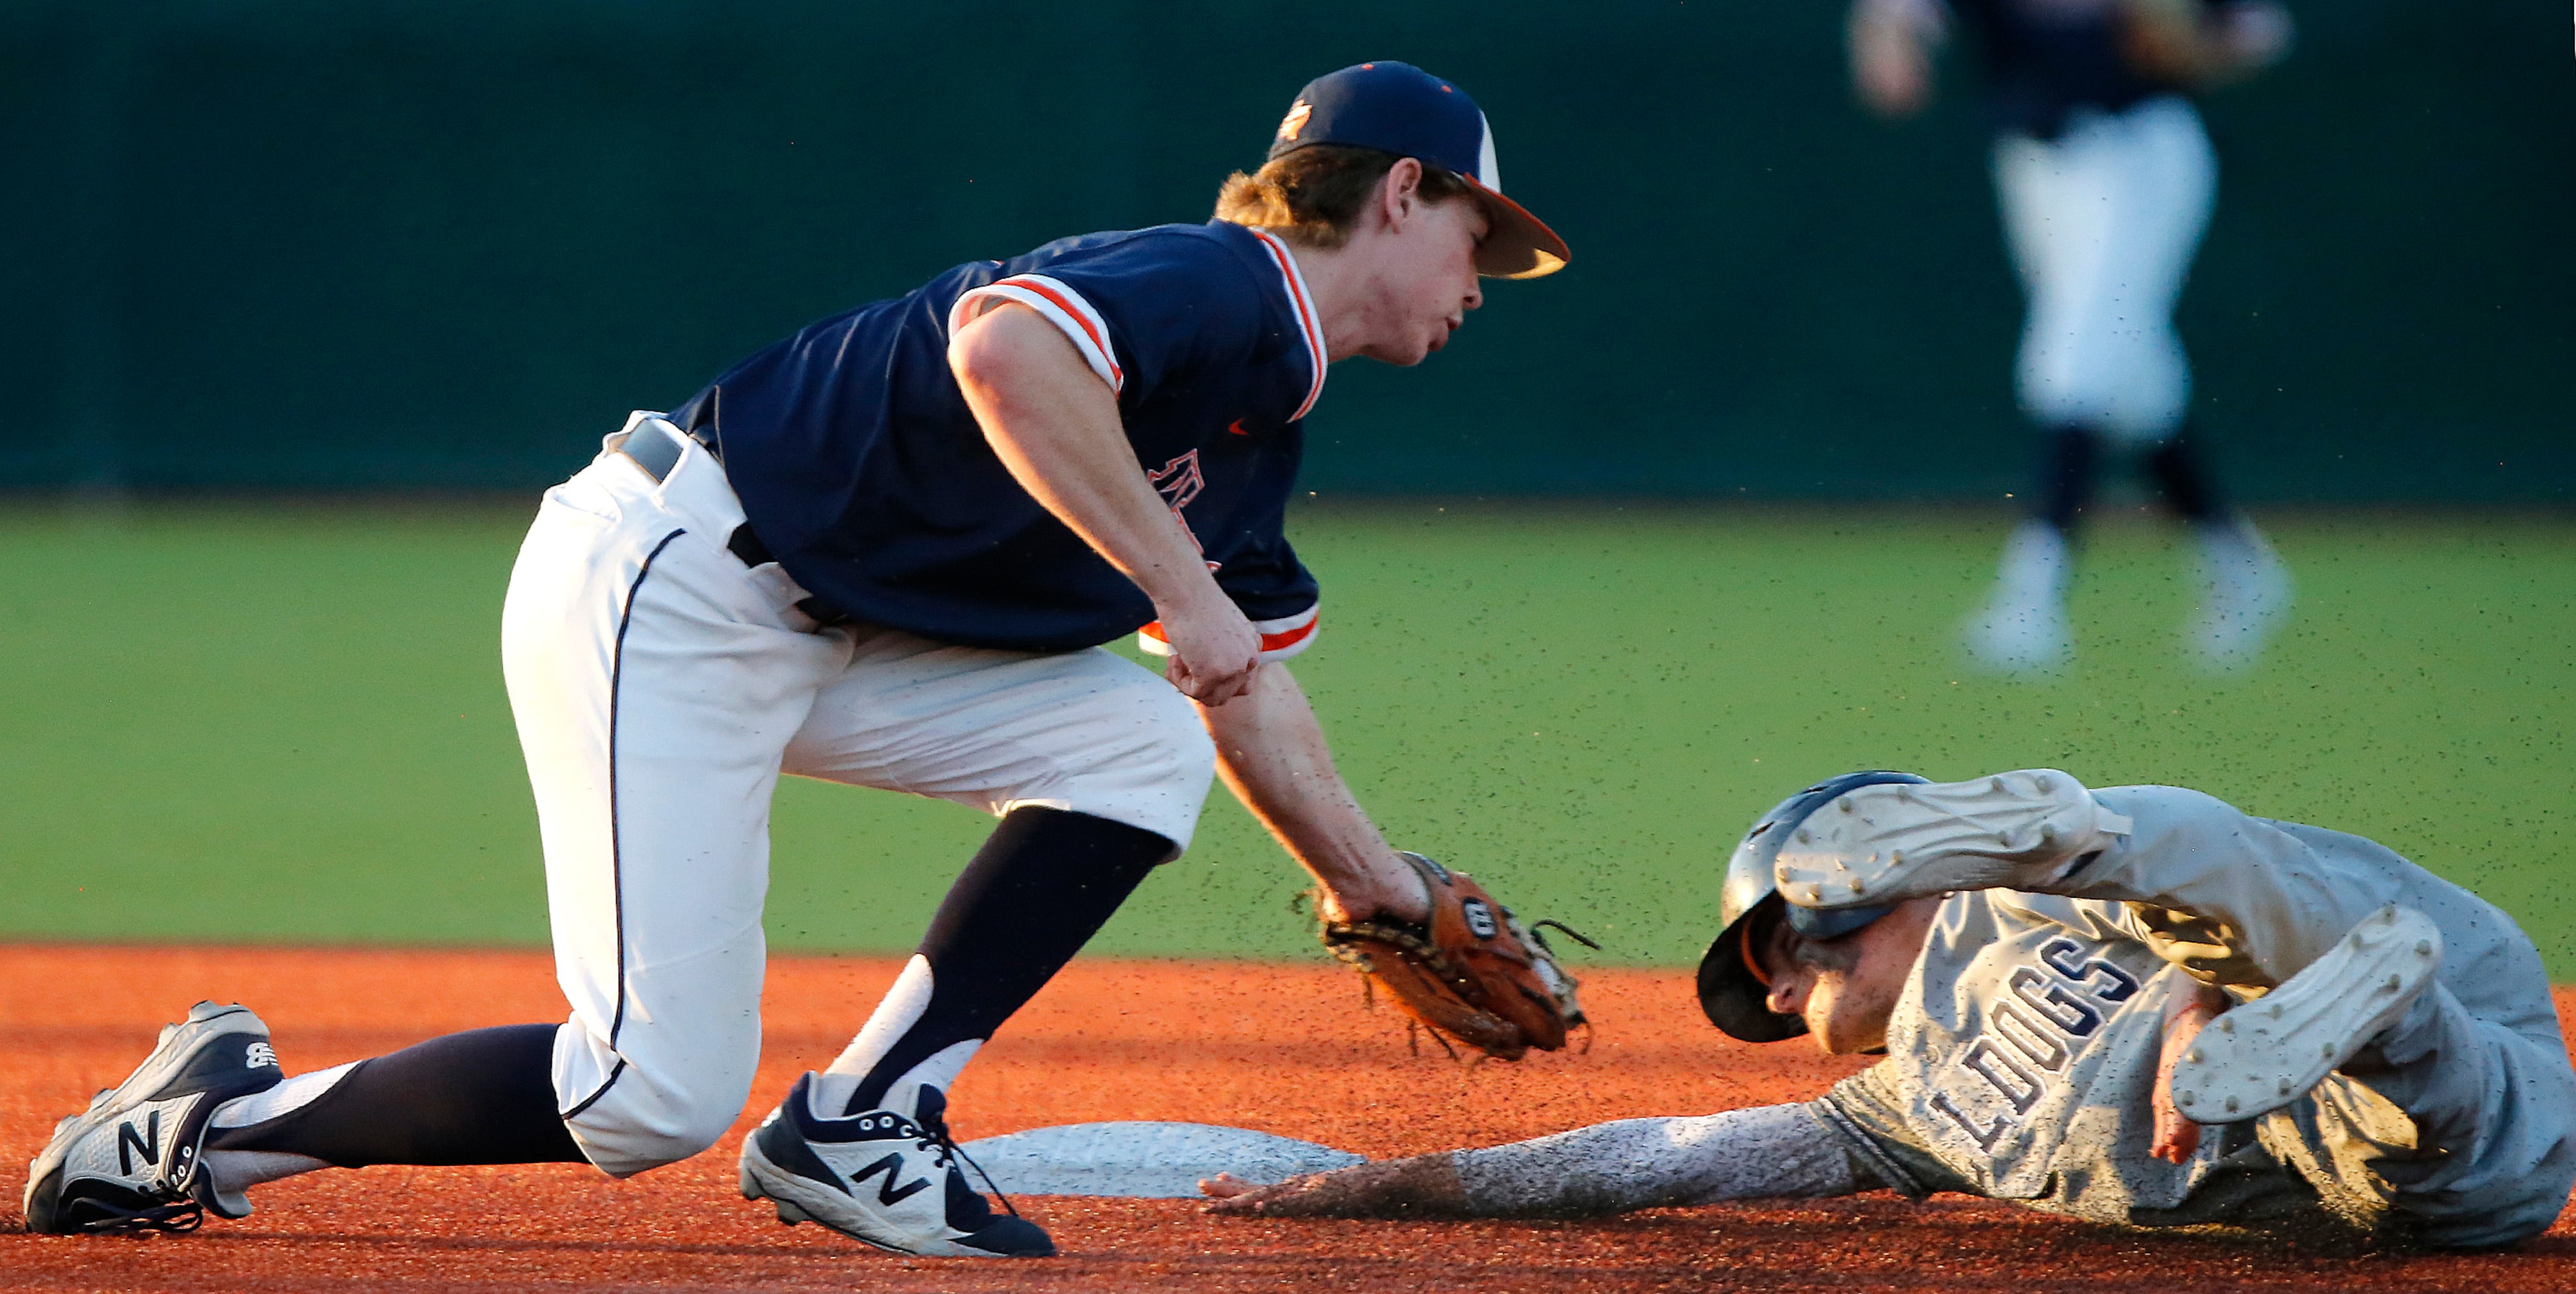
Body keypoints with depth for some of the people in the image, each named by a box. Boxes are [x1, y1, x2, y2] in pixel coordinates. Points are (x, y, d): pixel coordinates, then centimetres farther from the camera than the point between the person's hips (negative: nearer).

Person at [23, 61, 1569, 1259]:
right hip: (662, 597, -10)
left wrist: (1376, 886, 29)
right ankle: (214, 1119, 2)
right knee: (657, 1102, -15)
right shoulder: (1214, 286, -15)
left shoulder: (1263, 426, 16)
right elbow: (1002, 348, -35)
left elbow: (1251, 677, 28)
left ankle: (861, 1125, 2)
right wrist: (1177, 583, -30)